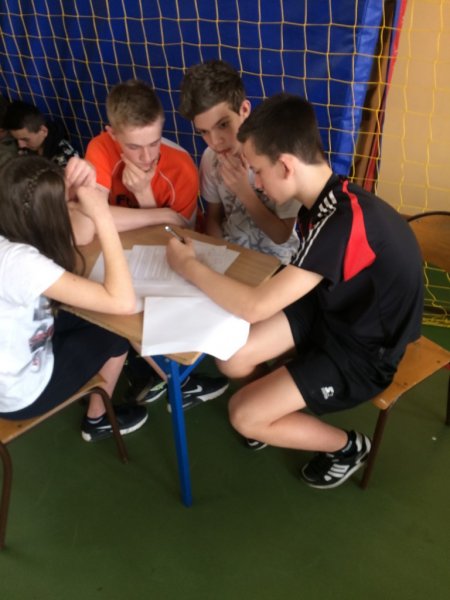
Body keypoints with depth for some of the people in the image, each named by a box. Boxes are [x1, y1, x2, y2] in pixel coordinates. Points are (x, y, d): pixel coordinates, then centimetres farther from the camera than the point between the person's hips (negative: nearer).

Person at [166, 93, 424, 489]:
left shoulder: (343, 221, -36)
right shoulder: (328, 199, -8)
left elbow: (254, 307, -33)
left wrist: (188, 266, -20)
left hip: (365, 350, -7)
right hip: (333, 311, 8)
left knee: (245, 416, -8)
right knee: (230, 357, -6)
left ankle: (347, 446, 16)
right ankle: (285, 397, 26)